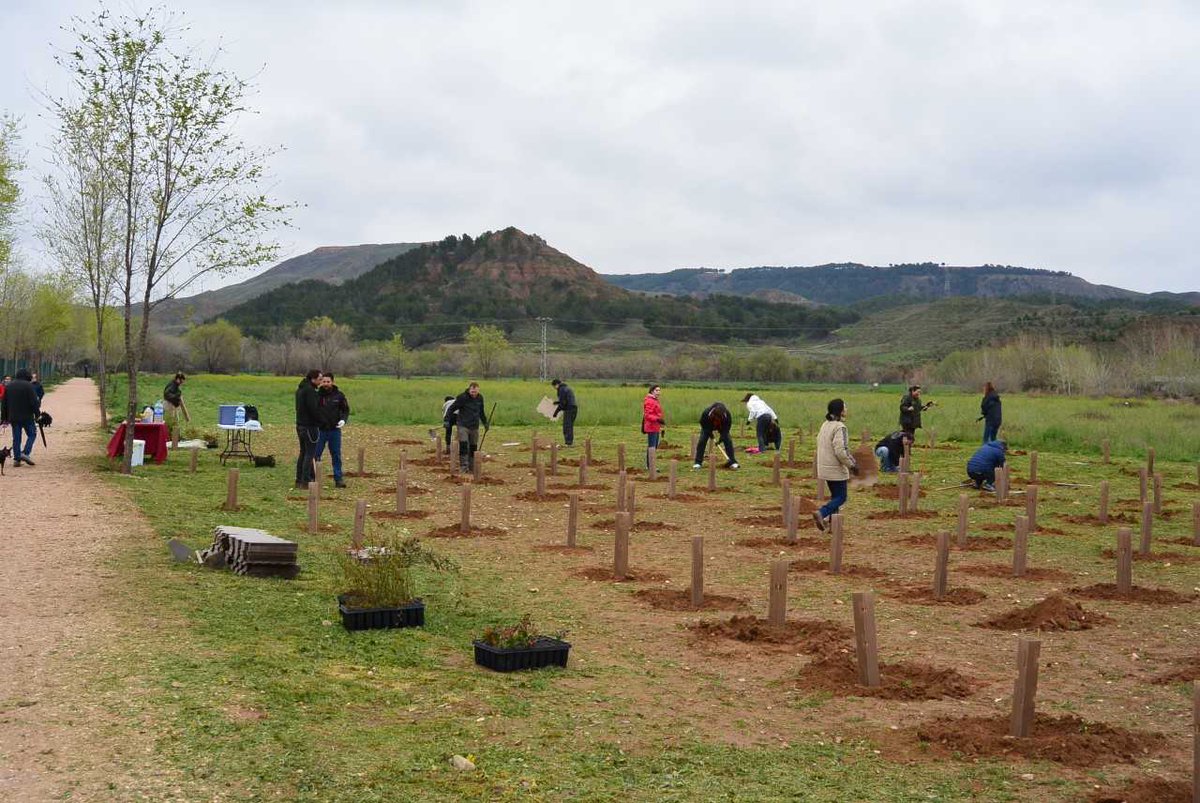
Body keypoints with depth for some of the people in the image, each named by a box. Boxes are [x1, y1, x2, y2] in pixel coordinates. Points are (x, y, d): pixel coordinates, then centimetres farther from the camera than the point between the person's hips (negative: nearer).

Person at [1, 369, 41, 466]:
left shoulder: (9, 385, 10)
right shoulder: (28, 386, -9)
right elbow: (34, 402, -14)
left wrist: (4, 417, 19)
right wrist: (37, 414, -3)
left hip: (13, 417, 5)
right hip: (27, 417, -5)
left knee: (16, 438, 9)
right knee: (32, 434, 7)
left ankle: (16, 458, 6)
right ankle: (25, 453, -10)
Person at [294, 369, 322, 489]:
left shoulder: (300, 389, 14)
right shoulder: (310, 391, -18)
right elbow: (314, 409, -21)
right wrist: (320, 421, -6)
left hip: (300, 425, 10)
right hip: (310, 426, -10)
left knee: (303, 452, 15)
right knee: (310, 454, -5)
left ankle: (299, 480, 19)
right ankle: (306, 481, -5)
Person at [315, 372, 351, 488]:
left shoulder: (339, 395, 1)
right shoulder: (316, 394, -2)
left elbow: (346, 410, 8)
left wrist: (343, 419, -9)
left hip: (335, 430, 1)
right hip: (320, 430, -1)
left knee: (336, 455, 6)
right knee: (315, 455, 3)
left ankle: (338, 479, 13)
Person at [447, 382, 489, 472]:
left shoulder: (480, 398, 5)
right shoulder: (462, 397, -12)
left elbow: (481, 412, 21)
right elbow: (452, 408, -9)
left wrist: (485, 423, 26)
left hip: (474, 426, 5)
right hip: (463, 425, -5)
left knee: (473, 447, 6)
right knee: (463, 445, -15)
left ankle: (471, 467, 15)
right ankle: (463, 466, -11)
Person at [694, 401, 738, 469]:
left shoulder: (728, 415, -36)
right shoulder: (706, 413, -39)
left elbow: (726, 428, -24)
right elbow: (703, 423, -20)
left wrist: (721, 438, -31)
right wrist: (710, 434, -21)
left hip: (722, 427, 1)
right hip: (708, 426, -1)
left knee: (728, 440, -14)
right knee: (702, 441, -15)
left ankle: (732, 462, -7)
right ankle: (698, 462, -8)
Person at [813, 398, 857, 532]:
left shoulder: (825, 425, 9)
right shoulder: (840, 427, -18)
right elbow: (840, 451, -25)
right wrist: (851, 465, -12)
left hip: (824, 468, 8)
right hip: (836, 470, -8)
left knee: (835, 495, 20)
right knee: (841, 497, 0)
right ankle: (821, 513, -20)